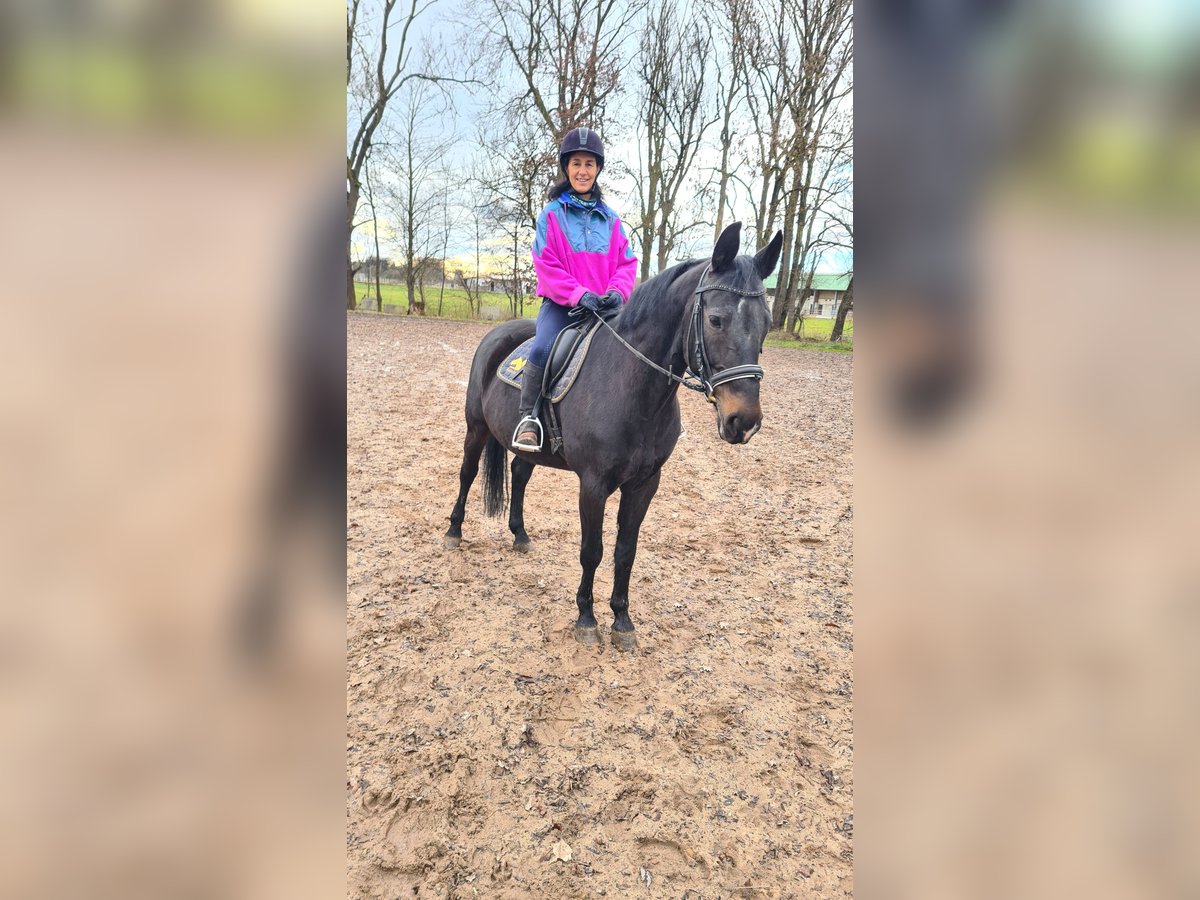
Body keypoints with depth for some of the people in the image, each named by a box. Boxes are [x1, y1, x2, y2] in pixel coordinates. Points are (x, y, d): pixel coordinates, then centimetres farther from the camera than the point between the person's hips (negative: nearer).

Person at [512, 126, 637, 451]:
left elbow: (626, 263, 9)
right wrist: (580, 294, -18)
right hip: (561, 303, -3)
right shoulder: (552, 214, 3)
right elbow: (546, 265, -5)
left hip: (605, 306, 3)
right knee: (542, 349, -31)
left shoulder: (610, 218, 13)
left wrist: (616, 292, -12)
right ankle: (527, 416, -15)